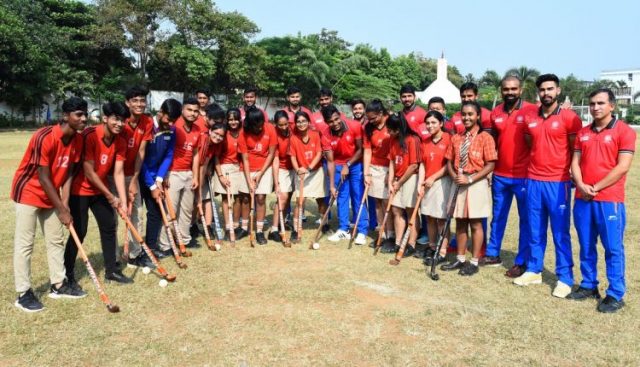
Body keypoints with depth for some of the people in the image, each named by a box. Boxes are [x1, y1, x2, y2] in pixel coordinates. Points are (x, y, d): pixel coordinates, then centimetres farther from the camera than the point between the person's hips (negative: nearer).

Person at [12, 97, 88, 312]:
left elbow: (68, 173, -1)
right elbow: (43, 178, -24)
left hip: (50, 195, 8)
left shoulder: (78, 139, -6)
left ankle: (58, 285, 21)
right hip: (28, 192, -7)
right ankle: (23, 293, 4)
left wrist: (65, 204, -10)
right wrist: (61, 210, -20)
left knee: (56, 240, 11)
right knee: (24, 244, -4)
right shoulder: (44, 138, -27)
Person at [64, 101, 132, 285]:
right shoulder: (90, 136, -25)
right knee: (79, 231, -5)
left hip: (100, 190, 7)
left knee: (109, 227, 6)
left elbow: (118, 173, -5)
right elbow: (89, 172, -24)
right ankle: (68, 273, 13)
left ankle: (111, 270, 17)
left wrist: (123, 201, -13)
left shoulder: (120, 142, -6)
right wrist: (110, 196, -18)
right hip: (80, 189, -6)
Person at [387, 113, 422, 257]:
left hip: (411, 179, -7)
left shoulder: (413, 140, -17)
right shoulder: (393, 140, 6)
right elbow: (392, 162, 6)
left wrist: (399, 183, -10)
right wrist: (390, 182, -2)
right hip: (398, 180, 8)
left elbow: (414, 165, -17)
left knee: (411, 212, -1)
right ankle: (398, 243, 17)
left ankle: (411, 245, 7)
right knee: (396, 210, 9)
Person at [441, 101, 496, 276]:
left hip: (477, 183, -5)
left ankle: (474, 262, 14)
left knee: (475, 223, 3)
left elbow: (490, 165, -12)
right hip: (459, 183, 5)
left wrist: (470, 179, -18)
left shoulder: (485, 137, -7)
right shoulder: (456, 138, 10)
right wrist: (454, 176, -9)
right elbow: (449, 161, 10)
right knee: (460, 222, 11)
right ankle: (460, 259, 22)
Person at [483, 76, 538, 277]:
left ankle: (522, 262, 14)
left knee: (526, 219, 5)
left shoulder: (532, 110, -8)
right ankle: (492, 255, 28)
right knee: (497, 217, 15)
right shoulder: (495, 113, 7)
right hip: (500, 175, 5)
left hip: (523, 175, -5)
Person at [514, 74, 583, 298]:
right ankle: (533, 270, 23)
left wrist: (572, 175, -4)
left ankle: (565, 278, 10)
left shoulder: (569, 118, -5)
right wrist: (535, 164, 10)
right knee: (535, 231, 12)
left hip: (558, 183, -4)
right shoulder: (530, 119, 9)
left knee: (560, 233, 1)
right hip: (533, 181, 5)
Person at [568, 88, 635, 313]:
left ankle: (615, 295, 9)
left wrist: (595, 188, -12)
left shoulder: (624, 131, -4)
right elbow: (575, 162, 8)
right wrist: (581, 185, -9)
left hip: (609, 200, -5)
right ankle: (588, 286, 24)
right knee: (586, 247, 12)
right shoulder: (583, 133, 13)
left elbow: (622, 167, -11)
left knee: (613, 248, 1)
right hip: (582, 199, 5)